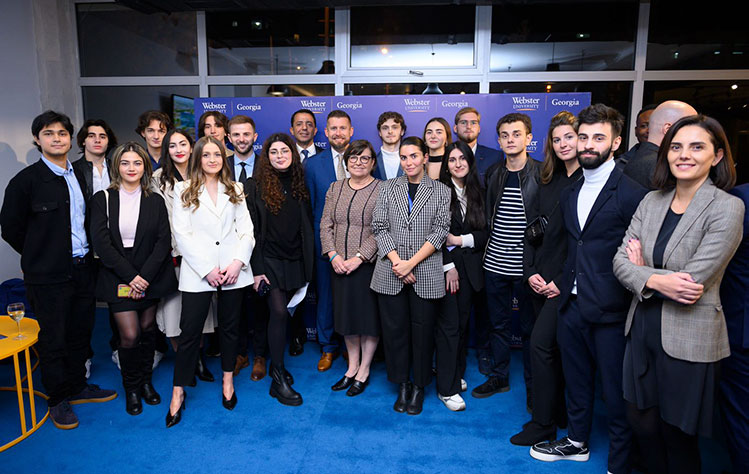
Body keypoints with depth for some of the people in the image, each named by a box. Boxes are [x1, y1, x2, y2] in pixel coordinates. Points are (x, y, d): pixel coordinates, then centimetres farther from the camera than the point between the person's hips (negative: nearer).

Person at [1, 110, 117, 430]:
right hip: (48, 276, -5)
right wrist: (41, 255, 3)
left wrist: (85, 254, 9)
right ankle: (58, 400, 25)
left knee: (81, 333, 16)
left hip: (83, 269, 5)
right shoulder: (26, 180, -10)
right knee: (53, 339, 7)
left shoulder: (80, 176, 7)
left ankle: (77, 387, 34)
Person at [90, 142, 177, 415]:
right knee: (130, 334, -5)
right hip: (118, 278, -2)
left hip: (151, 277, 2)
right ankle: (131, 388, 17)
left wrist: (145, 275, -13)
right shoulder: (102, 199, 0)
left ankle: (146, 381, 27)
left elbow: (164, 240, -2)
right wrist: (131, 276, -14)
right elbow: (101, 242, -7)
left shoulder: (155, 201, 4)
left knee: (148, 329, 8)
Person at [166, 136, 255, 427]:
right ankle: (178, 393, 13)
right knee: (190, 331, 0)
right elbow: (182, 234, -3)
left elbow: (246, 230, 6)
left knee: (230, 326, 11)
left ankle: (228, 381, 28)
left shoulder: (235, 190, 11)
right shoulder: (184, 190, 4)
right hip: (198, 271, -2)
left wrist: (238, 262, -9)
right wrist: (207, 269, -11)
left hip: (233, 270, 2)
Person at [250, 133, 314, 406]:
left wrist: (308, 265, 6)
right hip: (270, 260, -4)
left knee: (288, 312, 8)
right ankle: (278, 379, 2)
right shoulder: (258, 187, -4)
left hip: (295, 260, 4)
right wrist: (256, 269, -10)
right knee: (279, 312, -9)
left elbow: (307, 227, 10)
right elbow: (253, 230, -5)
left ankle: (277, 364, 27)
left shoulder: (300, 185, 7)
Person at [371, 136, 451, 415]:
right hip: (390, 274, 2)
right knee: (395, 329, 7)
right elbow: (379, 226, 3)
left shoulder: (441, 191, 6)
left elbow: (440, 231, -3)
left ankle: (419, 387, 24)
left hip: (426, 274, -1)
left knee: (423, 330, 6)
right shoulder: (388, 188, 10)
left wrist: (411, 263, -12)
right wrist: (396, 261, -10)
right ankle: (402, 385, 25)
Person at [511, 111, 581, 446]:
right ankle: (559, 414, 31)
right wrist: (531, 272, 0)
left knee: (541, 343, -10)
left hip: (565, 281, -7)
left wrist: (563, 281, -15)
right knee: (552, 348, 15)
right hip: (539, 279, 7)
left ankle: (542, 424, 6)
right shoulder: (547, 182, 12)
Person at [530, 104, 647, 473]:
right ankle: (577, 442, 42)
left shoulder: (632, 193, -11)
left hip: (610, 310, -6)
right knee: (576, 381, 22)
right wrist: (562, 282, 12)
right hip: (572, 304, 7)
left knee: (616, 391, 8)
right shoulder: (568, 194, 11)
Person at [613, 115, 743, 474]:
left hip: (689, 338, -5)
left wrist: (642, 269, -7)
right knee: (642, 422, 17)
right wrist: (654, 280, -20)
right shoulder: (652, 201, 3)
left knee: (677, 434, 13)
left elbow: (693, 281, -20)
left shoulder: (727, 208, -13)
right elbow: (621, 259, -2)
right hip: (643, 327, 5)